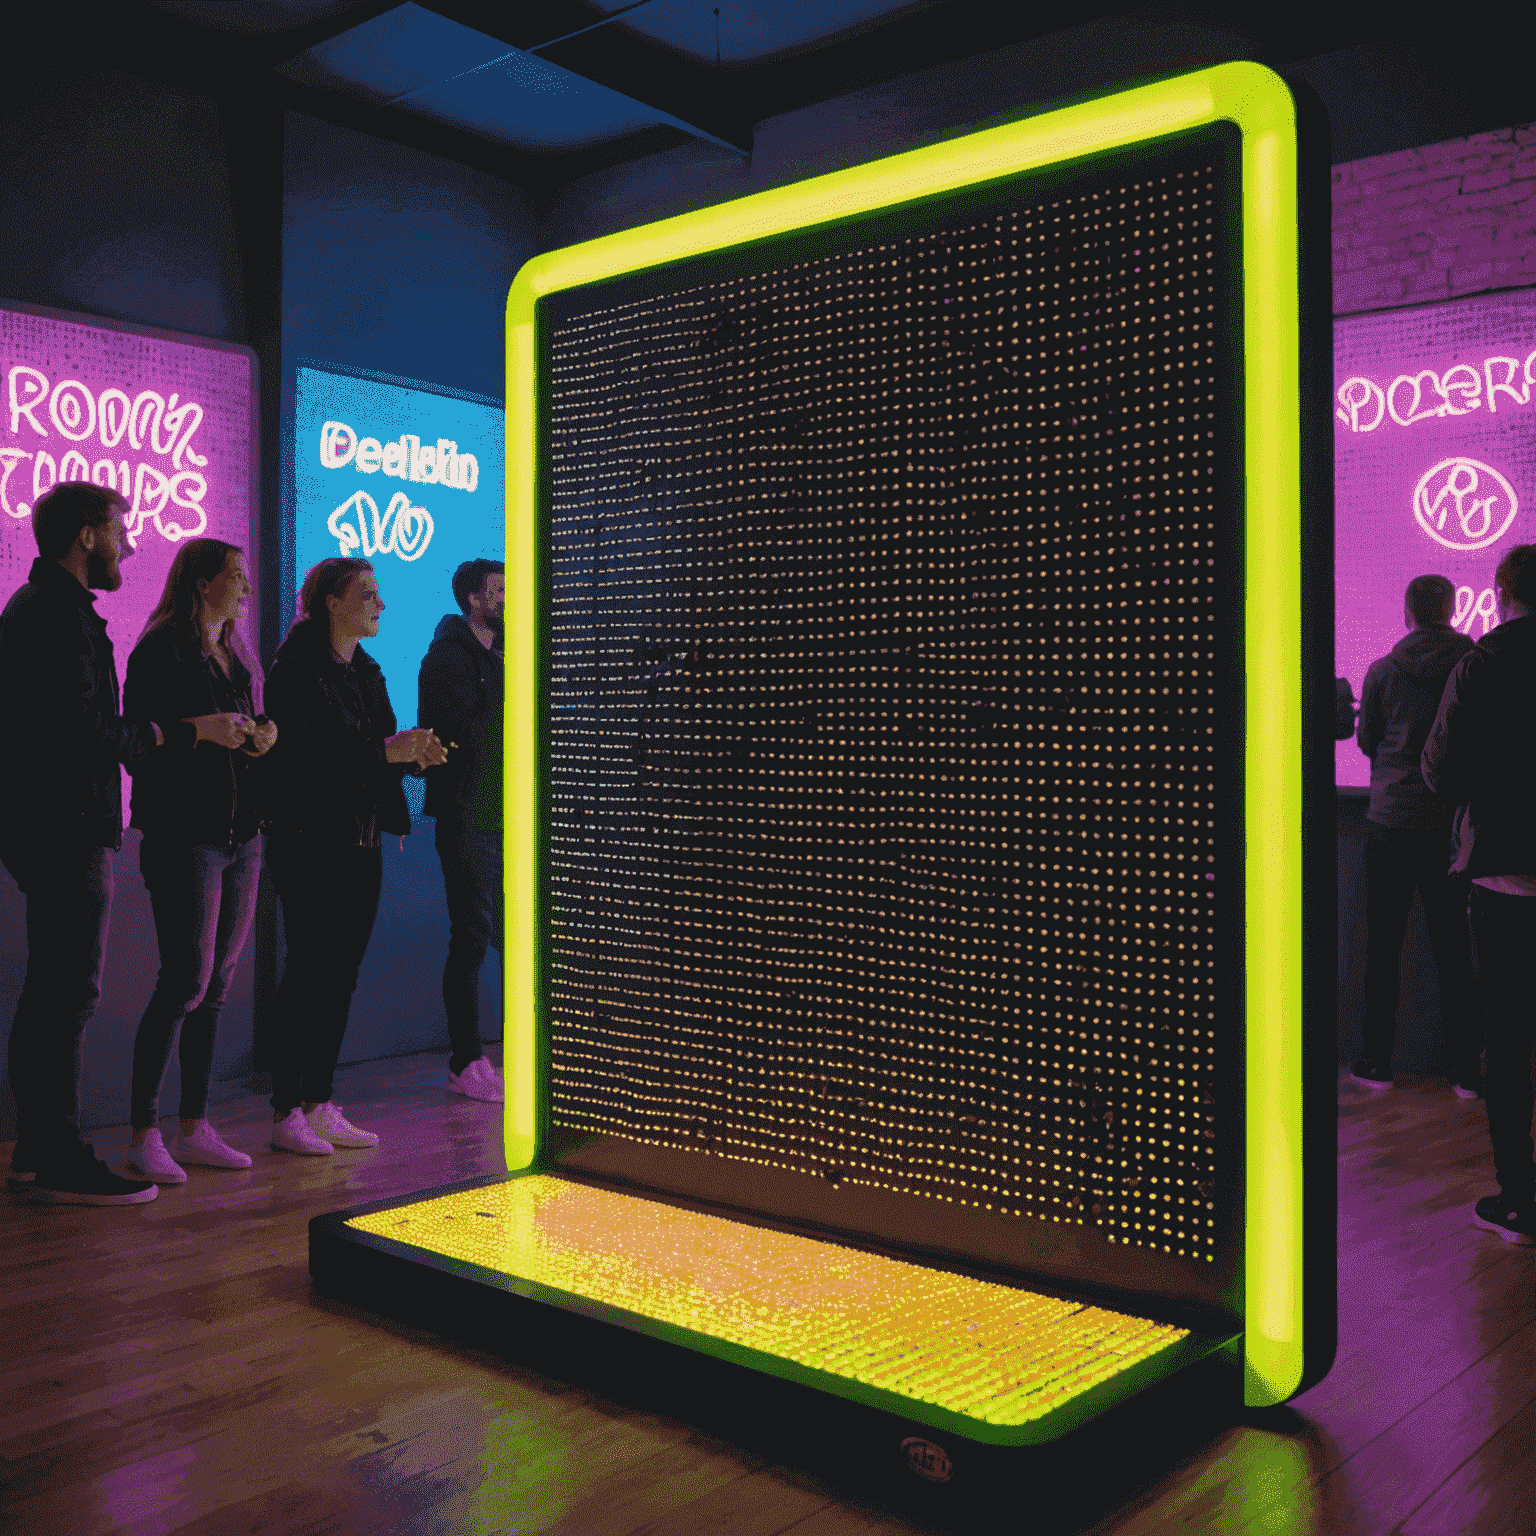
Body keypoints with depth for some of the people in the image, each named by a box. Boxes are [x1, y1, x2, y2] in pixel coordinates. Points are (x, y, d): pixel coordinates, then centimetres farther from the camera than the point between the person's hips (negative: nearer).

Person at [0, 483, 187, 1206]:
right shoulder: (62, 613, -14)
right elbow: (86, 733, -21)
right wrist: (170, 732, -11)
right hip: (69, 827, -11)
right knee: (69, 991, -7)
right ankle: (60, 1161, -1)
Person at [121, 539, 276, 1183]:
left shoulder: (236, 659, 19)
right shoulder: (160, 652, -6)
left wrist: (257, 738, 4)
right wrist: (202, 729, -20)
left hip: (242, 836, 8)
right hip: (184, 835, -8)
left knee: (218, 984, 8)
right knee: (187, 981, -9)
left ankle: (195, 1129, 15)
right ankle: (143, 1135, 1)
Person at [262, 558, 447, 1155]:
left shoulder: (367, 671, 16)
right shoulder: (297, 666, -9)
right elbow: (301, 751, -20)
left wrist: (413, 753, -5)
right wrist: (386, 750, -22)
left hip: (361, 844, 8)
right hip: (311, 842, -8)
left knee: (340, 975, 9)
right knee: (307, 972, -4)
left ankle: (319, 1105, 17)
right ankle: (286, 1112, 5)